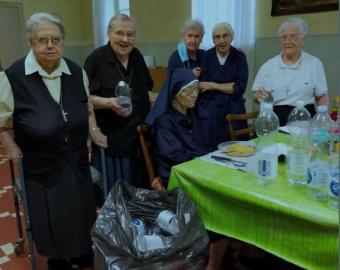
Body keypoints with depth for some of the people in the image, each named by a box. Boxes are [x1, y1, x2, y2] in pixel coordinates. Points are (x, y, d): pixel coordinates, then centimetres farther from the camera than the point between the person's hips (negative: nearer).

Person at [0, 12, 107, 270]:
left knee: (84, 215, 18)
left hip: (77, 162, 4)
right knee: (52, 224, 12)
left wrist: (94, 130, 0)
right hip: (41, 167, -3)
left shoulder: (77, 72, -3)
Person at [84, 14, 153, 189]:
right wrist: (109, 102, -28)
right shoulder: (96, 58, -12)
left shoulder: (137, 56, 7)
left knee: (139, 185, 15)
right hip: (112, 136, -5)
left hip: (138, 132, 6)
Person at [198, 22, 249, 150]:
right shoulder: (206, 56, 2)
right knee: (209, 150, -10)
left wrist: (214, 85, -6)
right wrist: (230, 86, -10)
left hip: (233, 110, 1)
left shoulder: (239, 56, 3)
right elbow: (203, 88, -5)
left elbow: (240, 88, -6)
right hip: (209, 110, 0)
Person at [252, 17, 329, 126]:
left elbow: (322, 97, 9)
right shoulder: (268, 65, 7)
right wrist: (259, 96, -13)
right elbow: (255, 94, 10)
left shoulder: (315, 63, 5)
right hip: (273, 119, 1)